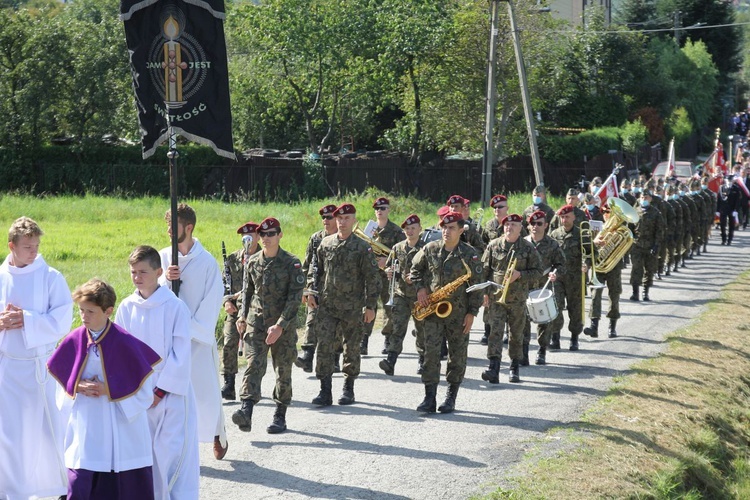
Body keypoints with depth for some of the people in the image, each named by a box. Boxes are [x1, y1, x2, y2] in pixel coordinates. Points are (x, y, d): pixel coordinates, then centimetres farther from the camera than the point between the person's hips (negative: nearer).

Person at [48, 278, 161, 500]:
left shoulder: (125, 343, -13)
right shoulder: (74, 340, -1)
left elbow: (145, 389, -8)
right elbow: (62, 377, 12)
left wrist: (108, 390, -15)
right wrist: (79, 387, -9)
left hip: (122, 428, -3)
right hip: (86, 428, 3)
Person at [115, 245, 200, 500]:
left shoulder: (175, 307, -10)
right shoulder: (126, 307, 1)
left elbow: (181, 354, -9)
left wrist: (161, 390, -11)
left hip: (171, 393, -4)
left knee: (173, 450, -5)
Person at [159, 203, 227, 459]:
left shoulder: (207, 262, -7)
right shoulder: (163, 256, 4)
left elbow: (212, 303, -8)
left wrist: (190, 331, -13)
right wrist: (165, 279, -17)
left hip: (198, 337, -3)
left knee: (205, 389, 3)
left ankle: (218, 434, 29)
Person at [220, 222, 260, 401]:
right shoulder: (232, 259, 10)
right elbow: (224, 283, 12)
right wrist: (226, 301, -5)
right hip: (235, 309, 2)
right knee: (229, 345, -11)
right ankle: (228, 386, -8)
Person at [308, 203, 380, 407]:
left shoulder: (362, 247, -3)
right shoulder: (325, 243, 7)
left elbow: (372, 278, -2)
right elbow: (316, 269, 16)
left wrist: (370, 306, -5)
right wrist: (312, 292, 5)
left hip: (352, 308, -2)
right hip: (327, 305, 2)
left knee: (352, 348, 7)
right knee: (324, 345, -6)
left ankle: (348, 389, 20)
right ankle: (325, 391, -3)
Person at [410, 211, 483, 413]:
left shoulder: (470, 254, -4)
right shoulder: (430, 249, 3)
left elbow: (476, 284, -2)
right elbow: (415, 268, 18)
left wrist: (472, 312, -6)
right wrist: (420, 288, 1)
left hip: (458, 312, -1)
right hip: (433, 310, 2)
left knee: (457, 355, 5)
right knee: (430, 352, -6)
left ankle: (451, 397, 16)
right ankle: (430, 398, -4)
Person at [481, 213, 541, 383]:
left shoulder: (528, 248, 2)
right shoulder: (493, 245, 4)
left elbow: (537, 272, 2)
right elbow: (485, 269, 8)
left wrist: (520, 275, -14)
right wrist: (484, 291, 1)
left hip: (518, 298, 0)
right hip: (496, 296, 0)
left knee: (517, 334, 9)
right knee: (496, 330, -12)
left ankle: (515, 368, 22)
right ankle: (494, 368, -20)